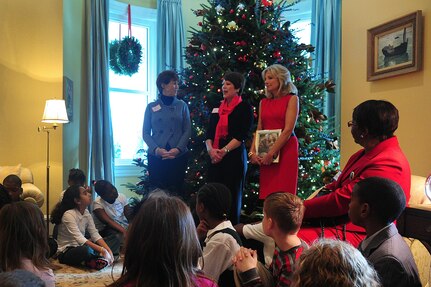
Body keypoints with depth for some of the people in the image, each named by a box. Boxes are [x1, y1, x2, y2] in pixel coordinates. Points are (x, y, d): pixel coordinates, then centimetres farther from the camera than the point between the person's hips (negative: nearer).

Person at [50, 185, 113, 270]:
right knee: (87, 250, -39)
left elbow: (95, 234, -5)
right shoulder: (69, 214, -19)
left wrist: (108, 250, -21)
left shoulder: (86, 212, 3)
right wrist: (101, 250, -37)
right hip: (65, 253, -8)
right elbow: (79, 238, -31)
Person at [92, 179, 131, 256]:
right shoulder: (97, 203, -16)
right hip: (105, 231, -5)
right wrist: (124, 231, -42)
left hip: (123, 227, 5)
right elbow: (108, 221, -28)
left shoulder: (121, 197, -2)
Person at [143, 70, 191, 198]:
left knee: (177, 191, -3)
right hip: (156, 156, 0)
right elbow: (146, 133, 5)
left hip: (178, 156, 0)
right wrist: (156, 149, -11)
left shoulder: (182, 105, 8)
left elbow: (187, 130, 3)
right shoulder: (151, 107, 7)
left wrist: (178, 149, -12)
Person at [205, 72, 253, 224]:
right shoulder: (217, 108, 16)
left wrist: (224, 150, -19)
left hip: (234, 156, -5)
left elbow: (241, 135, -9)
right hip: (215, 158, 5)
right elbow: (209, 133, 10)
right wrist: (210, 149, -9)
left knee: (232, 195, 0)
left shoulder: (244, 108, -1)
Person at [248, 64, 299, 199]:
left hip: (285, 150, -5)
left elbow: (288, 129, -10)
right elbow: (259, 130, 12)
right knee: (266, 193, 4)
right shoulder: (263, 103, 16)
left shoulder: (291, 99, 0)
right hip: (265, 154, 5)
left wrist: (272, 153, -15)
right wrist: (252, 152, -2)